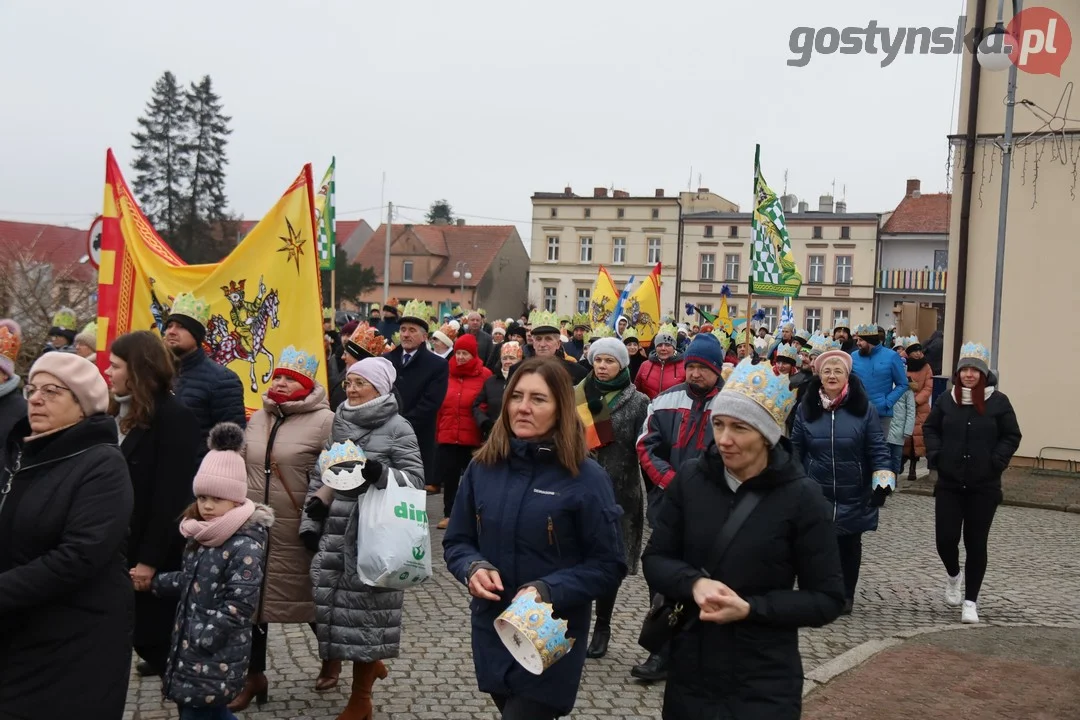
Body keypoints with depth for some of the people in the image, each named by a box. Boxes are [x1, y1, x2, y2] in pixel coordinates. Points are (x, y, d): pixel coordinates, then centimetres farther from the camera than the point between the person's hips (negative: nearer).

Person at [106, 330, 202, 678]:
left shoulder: (174, 418, -16)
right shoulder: (122, 412, 11)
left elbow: (172, 495, -19)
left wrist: (150, 558, -19)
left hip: (159, 552, -7)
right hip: (125, 544, 7)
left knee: (155, 629, 3)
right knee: (142, 628, 11)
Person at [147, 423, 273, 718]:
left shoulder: (245, 546, -20)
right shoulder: (202, 534, 8)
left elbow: (239, 606, -23)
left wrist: (200, 639, -19)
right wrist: (153, 582, 19)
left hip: (217, 656, -8)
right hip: (190, 646, 8)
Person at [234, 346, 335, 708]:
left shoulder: (324, 421, -12)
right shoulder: (258, 419, 9)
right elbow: (242, 466, 18)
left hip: (299, 532, -6)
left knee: (311, 596, 10)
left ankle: (331, 658, 36)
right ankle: (254, 675, 27)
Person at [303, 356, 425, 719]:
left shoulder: (397, 427, -6)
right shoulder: (337, 423, 11)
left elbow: (415, 477, -9)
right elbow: (320, 474, 15)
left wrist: (380, 474, -25)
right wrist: (310, 521, 7)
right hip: (335, 528, 6)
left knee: (364, 608, 0)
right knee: (330, 601, 8)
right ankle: (370, 664, 34)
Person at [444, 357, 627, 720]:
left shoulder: (586, 478, -13)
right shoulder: (482, 467, -1)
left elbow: (609, 566, -10)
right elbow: (456, 541, 8)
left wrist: (547, 591, -24)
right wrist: (473, 568, -14)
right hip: (491, 633, 5)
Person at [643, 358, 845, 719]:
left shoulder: (801, 496, -11)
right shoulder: (690, 478, -4)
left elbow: (827, 599, -8)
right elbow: (655, 560, 1)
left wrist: (750, 608, -20)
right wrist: (694, 583, -19)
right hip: (689, 672, 3)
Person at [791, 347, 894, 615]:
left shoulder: (863, 408, -5)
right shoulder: (806, 408, 0)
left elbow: (877, 448, -6)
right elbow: (795, 449, 4)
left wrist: (884, 478, -17)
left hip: (853, 495, 0)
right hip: (816, 494, 1)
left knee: (849, 545, 15)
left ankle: (846, 594, 32)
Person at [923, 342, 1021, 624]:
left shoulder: (998, 402, -6)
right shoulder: (946, 400, 1)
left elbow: (1011, 437, 0)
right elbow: (930, 429, 11)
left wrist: (996, 463, -12)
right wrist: (936, 456, -3)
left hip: (984, 486, -2)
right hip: (948, 483, 2)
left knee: (975, 543, 3)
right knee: (945, 538, -2)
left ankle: (971, 601, 15)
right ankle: (952, 575, 32)